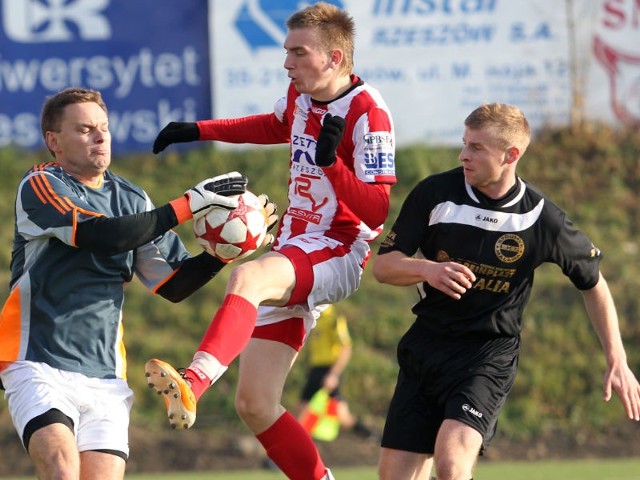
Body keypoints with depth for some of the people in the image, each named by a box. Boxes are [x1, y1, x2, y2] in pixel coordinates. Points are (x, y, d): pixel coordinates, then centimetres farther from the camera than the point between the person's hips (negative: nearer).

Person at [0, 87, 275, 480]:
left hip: (105, 372, 5)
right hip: (39, 365, -5)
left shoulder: (131, 199, 14)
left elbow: (173, 284, 14)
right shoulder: (40, 186, -4)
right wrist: (188, 205, -21)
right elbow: (102, 235, -20)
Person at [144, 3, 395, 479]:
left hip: (338, 253, -9)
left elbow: (377, 212, -19)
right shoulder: (301, 95, 7)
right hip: (293, 248, 9)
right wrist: (199, 131, 28)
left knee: (247, 277, -40)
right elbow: (276, 126, 33)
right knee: (254, 404, 3)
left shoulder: (369, 114, -16)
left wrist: (331, 162, -31)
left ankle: (193, 385, -60)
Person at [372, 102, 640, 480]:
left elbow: (593, 283, 6)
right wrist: (427, 269, -23)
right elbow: (383, 265, -1)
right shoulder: (435, 193, -6)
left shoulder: (542, 218, -9)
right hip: (426, 345, 4)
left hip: (490, 353, -3)